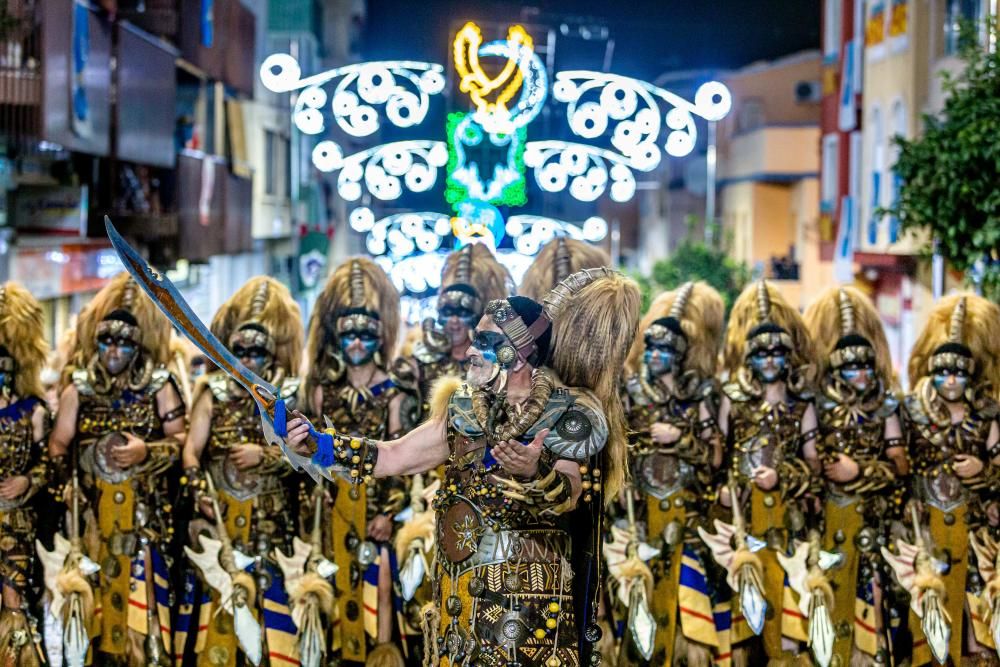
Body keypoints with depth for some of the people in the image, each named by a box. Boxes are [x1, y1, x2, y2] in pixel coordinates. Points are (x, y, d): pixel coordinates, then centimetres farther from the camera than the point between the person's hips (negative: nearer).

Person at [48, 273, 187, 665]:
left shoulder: (159, 386, 0)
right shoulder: (79, 388, 4)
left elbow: (181, 440, 0)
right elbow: (58, 449, 4)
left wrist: (146, 452, -17)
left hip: (144, 512, -1)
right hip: (93, 512, 2)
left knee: (141, 587, -3)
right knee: (95, 596, 2)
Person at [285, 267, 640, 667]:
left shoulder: (562, 414, -9)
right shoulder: (467, 409, 9)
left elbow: (572, 495, -22)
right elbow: (395, 457, 13)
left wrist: (535, 471, -43)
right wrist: (319, 444, 5)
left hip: (524, 595, -6)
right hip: (458, 589, 6)